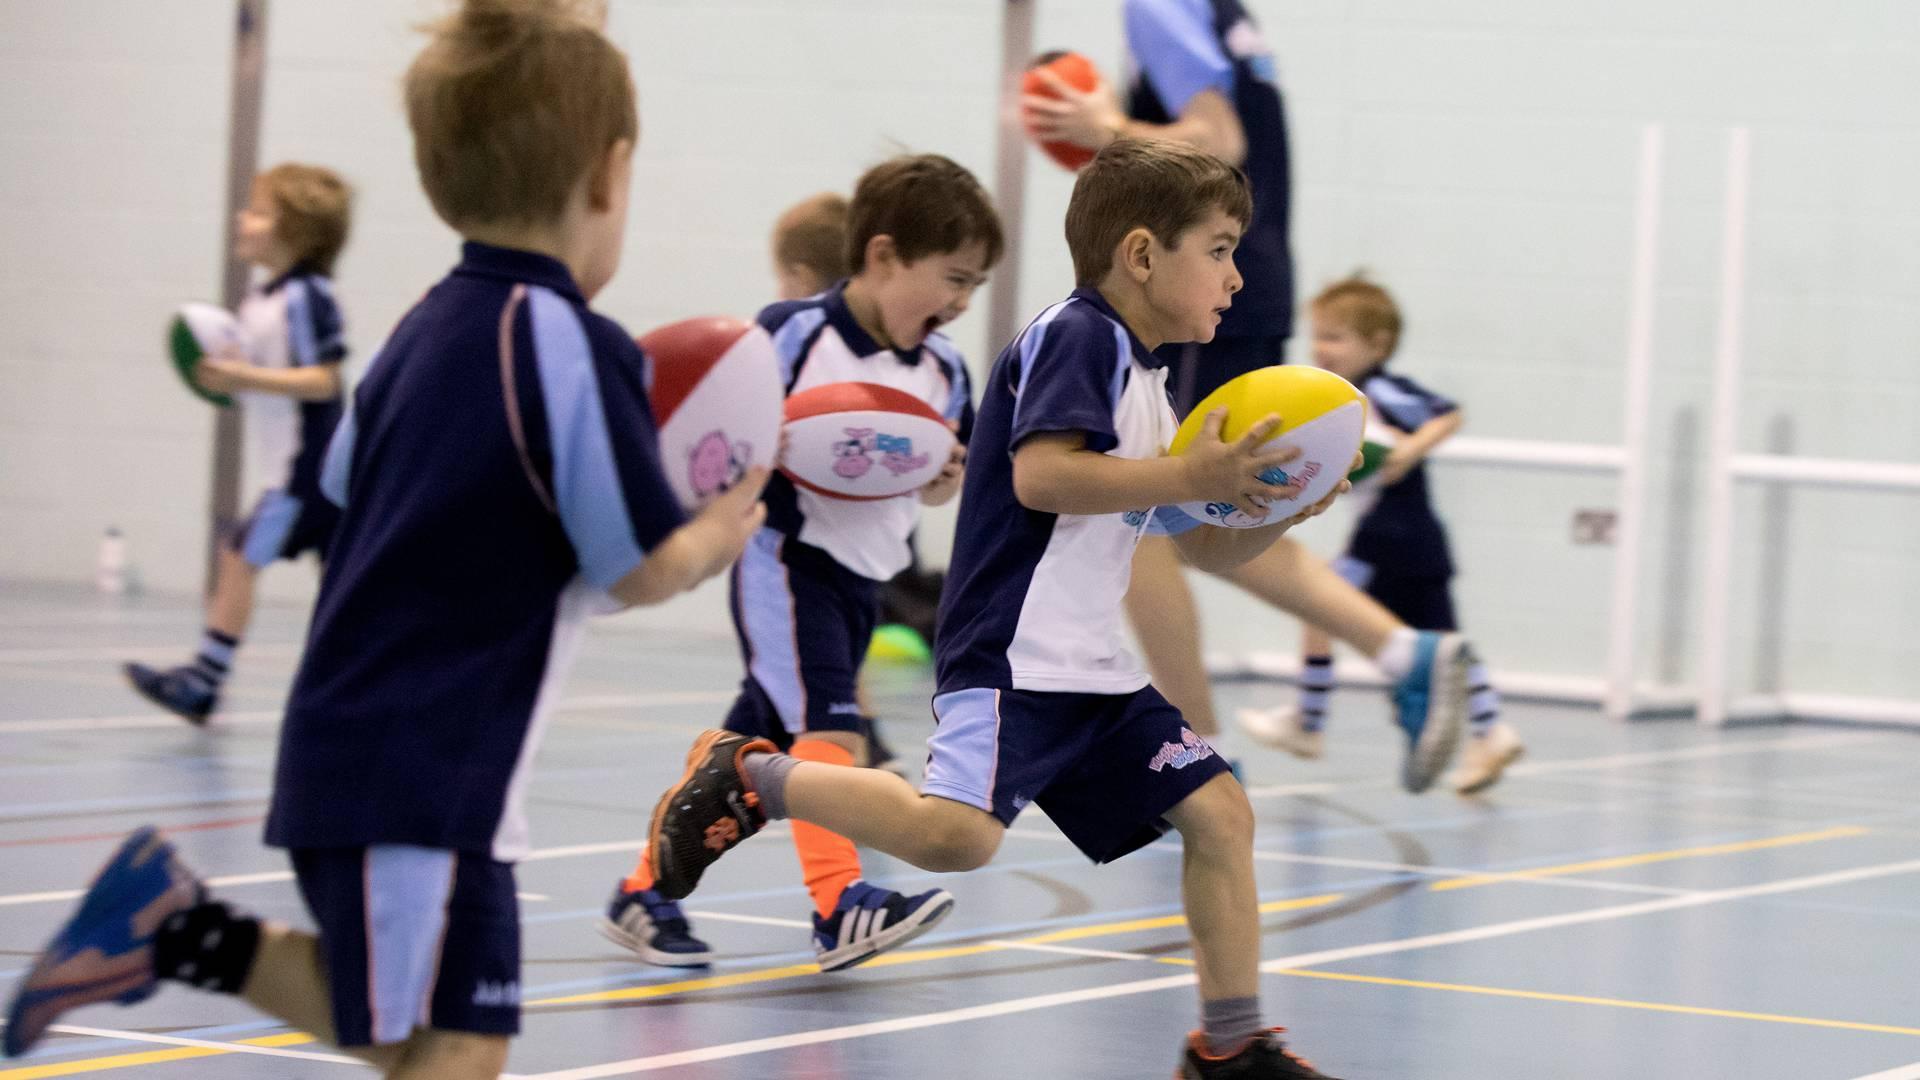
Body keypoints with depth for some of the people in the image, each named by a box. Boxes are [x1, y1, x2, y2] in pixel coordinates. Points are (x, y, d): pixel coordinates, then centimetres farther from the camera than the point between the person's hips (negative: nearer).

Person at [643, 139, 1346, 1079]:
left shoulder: (1143, 379, 20)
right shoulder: (1078, 336, -9)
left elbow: (1202, 545, 27)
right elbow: (1040, 473, -24)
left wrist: (1275, 508, 9)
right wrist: (1191, 477, -21)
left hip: (1094, 669, 10)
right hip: (1014, 654, -10)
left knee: (1218, 812, 4)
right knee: (956, 834, -26)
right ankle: (747, 778, -7)